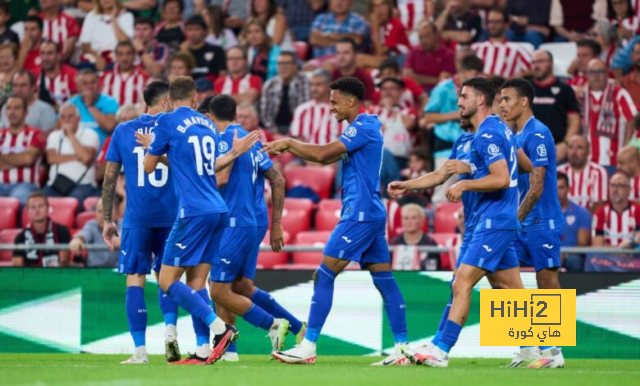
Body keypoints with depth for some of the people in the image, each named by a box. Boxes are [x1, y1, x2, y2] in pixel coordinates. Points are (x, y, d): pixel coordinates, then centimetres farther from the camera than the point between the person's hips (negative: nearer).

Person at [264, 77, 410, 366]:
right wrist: (288, 148, 10)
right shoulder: (364, 128, 18)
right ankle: (403, 348, 5)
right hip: (371, 214, 10)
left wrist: (289, 142, -6)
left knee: (325, 275, -9)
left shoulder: (363, 127, -13)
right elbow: (326, 158, 19)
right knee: (384, 280, 7)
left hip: (360, 214, -10)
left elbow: (322, 153, -18)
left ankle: (308, 347, -10)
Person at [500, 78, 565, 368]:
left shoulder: (537, 134, -15)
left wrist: (514, 220, -15)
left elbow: (536, 187, -18)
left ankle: (553, 352, 2)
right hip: (521, 222, 9)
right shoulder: (515, 136, 14)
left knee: (547, 284, -4)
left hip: (542, 222, -9)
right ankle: (527, 349, 10)